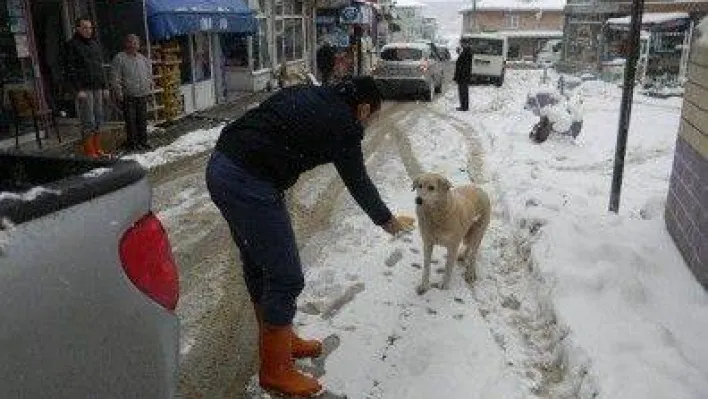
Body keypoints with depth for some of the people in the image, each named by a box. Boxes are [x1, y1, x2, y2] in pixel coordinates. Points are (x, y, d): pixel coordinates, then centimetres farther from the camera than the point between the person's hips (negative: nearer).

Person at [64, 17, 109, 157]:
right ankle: (89, 150, -3)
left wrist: (104, 87, 16)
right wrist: (78, 90, -17)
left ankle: (97, 148, 14)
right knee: (88, 121, -8)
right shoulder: (72, 45, -3)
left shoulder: (95, 44, 19)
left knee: (99, 119, 7)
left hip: (97, 88, 7)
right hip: (83, 88, -7)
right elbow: (69, 69, -9)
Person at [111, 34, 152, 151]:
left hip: (142, 95, 5)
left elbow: (149, 74, 24)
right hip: (128, 96, -5)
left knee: (143, 119, 9)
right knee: (130, 120, -3)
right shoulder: (119, 58, -5)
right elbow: (115, 78, -8)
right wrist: (119, 93, -13)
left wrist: (148, 88, 16)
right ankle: (132, 143, 5)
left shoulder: (143, 58, 13)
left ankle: (143, 141, 19)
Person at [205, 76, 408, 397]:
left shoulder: (307, 94, 18)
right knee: (286, 278, 2)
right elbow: (359, 183, 7)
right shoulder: (343, 126, -3)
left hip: (219, 165, 10)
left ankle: (279, 340, 40)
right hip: (249, 184, -10)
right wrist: (387, 221, 24)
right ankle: (275, 370, 19)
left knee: (257, 265, 22)